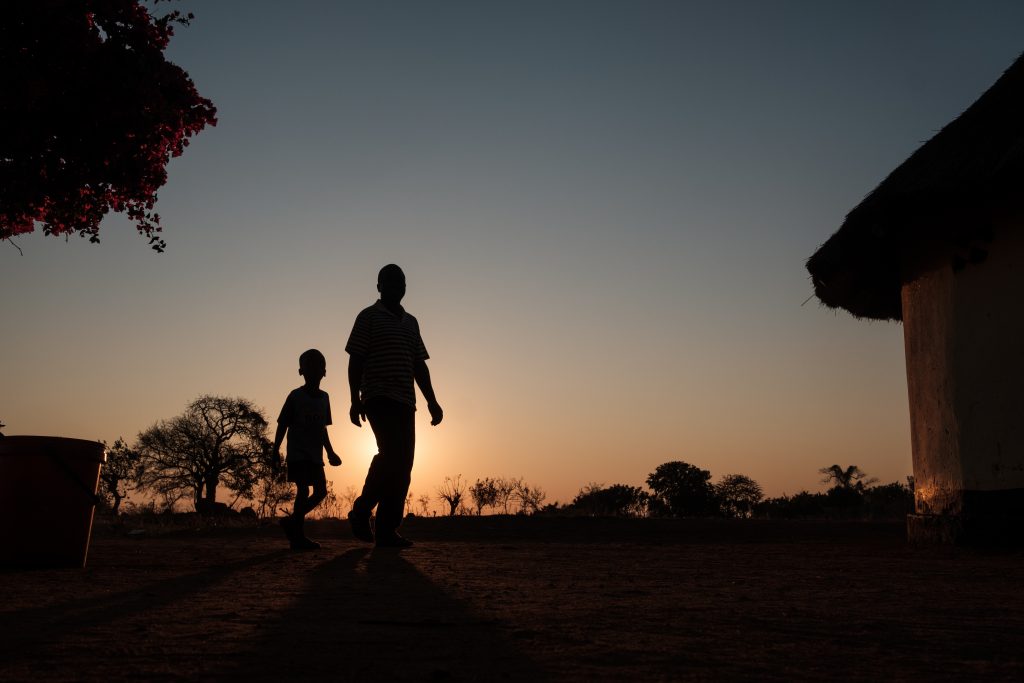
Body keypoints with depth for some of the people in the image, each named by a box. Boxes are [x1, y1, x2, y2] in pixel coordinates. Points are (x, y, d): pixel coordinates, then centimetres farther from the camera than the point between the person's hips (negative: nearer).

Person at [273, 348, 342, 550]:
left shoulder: (324, 397, 11)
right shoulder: (295, 396, -4)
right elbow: (283, 425, -4)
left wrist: (330, 452, 16)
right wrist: (276, 450, -10)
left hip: (315, 455, 6)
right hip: (297, 453, -6)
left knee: (321, 492, 4)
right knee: (303, 490, -13)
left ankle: (291, 522, 20)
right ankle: (298, 536, -6)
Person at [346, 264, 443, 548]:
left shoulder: (410, 322, 21)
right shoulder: (368, 317, 4)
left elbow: (419, 365, 20)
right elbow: (355, 360, -2)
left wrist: (432, 400, 11)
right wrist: (355, 400, -12)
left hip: (405, 401, 6)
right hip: (379, 397, -6)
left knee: (403, 463, -2)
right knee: (392, 453, -21)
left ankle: (386, 530, 1)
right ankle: (361, 510, -3)